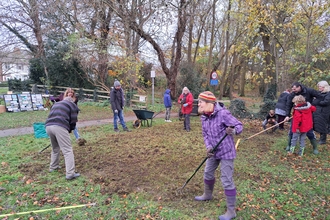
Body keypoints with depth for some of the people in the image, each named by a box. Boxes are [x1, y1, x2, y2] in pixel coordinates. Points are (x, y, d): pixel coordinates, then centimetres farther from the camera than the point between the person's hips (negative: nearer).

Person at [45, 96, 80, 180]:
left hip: (48, 126, 7)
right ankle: (70, 173, -10)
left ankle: (53, 167, 39)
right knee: (67, 150, -5)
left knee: (55, 148, 27)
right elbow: (73, 120, 10)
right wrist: (70, 130, 26)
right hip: (59, 127, -6)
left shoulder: (56, 104, 36)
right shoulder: (72, 105, 19)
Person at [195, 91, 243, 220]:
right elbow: (205, 134, 4)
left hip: (226, 151, -8)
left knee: (226, 181, -2)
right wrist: (208, 147, -12)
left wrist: (233, 131, -42)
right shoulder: (203, 116, -2)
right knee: (208, 174, 24)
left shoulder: (223, 113, -25)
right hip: (214, 151, 8)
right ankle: (207, 195, 52)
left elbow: (239, 125, -19)